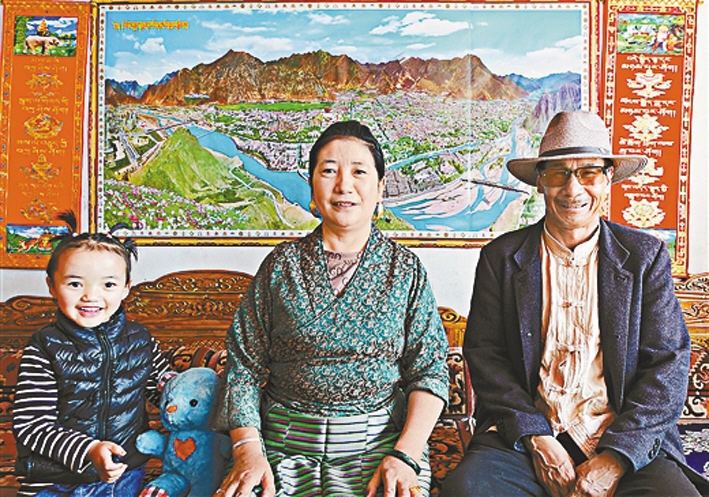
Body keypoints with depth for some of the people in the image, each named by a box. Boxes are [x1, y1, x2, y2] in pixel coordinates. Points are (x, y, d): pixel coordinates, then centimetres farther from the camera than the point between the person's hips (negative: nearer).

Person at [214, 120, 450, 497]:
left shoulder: (405, 268, 4)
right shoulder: (281, 265, 5)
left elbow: (430, 370, 1)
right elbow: (244, 366, 5)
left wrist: (405, 455, -11)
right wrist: (248, 450, -7)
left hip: (379, 442, 0)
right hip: (284, 445, 1)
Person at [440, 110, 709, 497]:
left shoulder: (646, 255, 6)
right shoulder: (502, 256, 5)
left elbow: (667, 366, 1)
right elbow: (483, 354, 1)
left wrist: (615, 458, -10)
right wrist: (535, 437, -10)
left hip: (627, 440, 0)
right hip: (523, 436, 0)